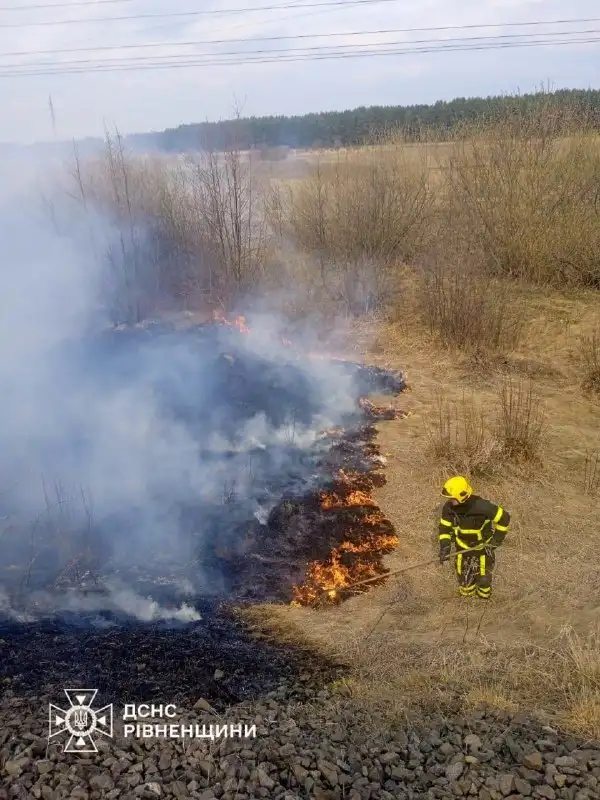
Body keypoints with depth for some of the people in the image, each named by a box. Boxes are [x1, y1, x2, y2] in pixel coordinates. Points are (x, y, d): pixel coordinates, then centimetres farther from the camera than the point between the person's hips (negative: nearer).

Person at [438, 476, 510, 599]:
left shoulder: (481, 506, -34)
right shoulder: (448, 507, -21)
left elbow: (504, 518, -21)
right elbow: (444, 527, -5)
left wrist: (497, 539, -16)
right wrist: (444, 547, -17)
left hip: (483, 547, -3)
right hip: (463, 547, 3)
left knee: (483, 579, 12)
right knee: (464, 579, 13)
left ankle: (484, 601, 41)